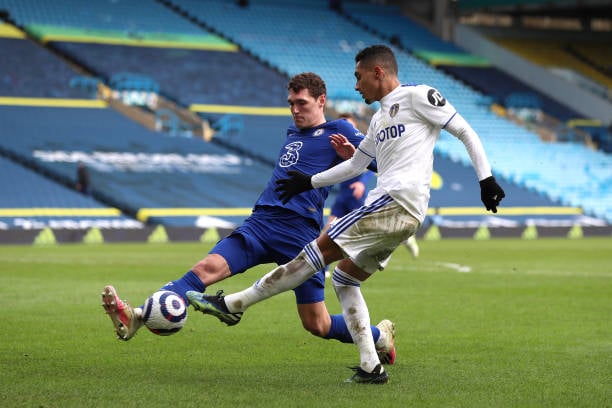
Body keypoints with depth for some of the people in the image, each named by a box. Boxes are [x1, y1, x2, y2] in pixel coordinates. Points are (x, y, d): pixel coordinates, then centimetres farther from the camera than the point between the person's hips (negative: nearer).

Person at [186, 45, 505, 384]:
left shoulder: (417, 96, 2)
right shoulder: (379, 118, 28)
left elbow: (466, 132, -1)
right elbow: (355, 165, 38)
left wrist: (485, 178, -9)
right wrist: (310, 182, 40)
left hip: (395, 203, -10)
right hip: (401, 215, 10)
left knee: (320, 250, -10)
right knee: (344, 278, 11)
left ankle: (233, 304, -11)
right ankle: (371, 367, 5)